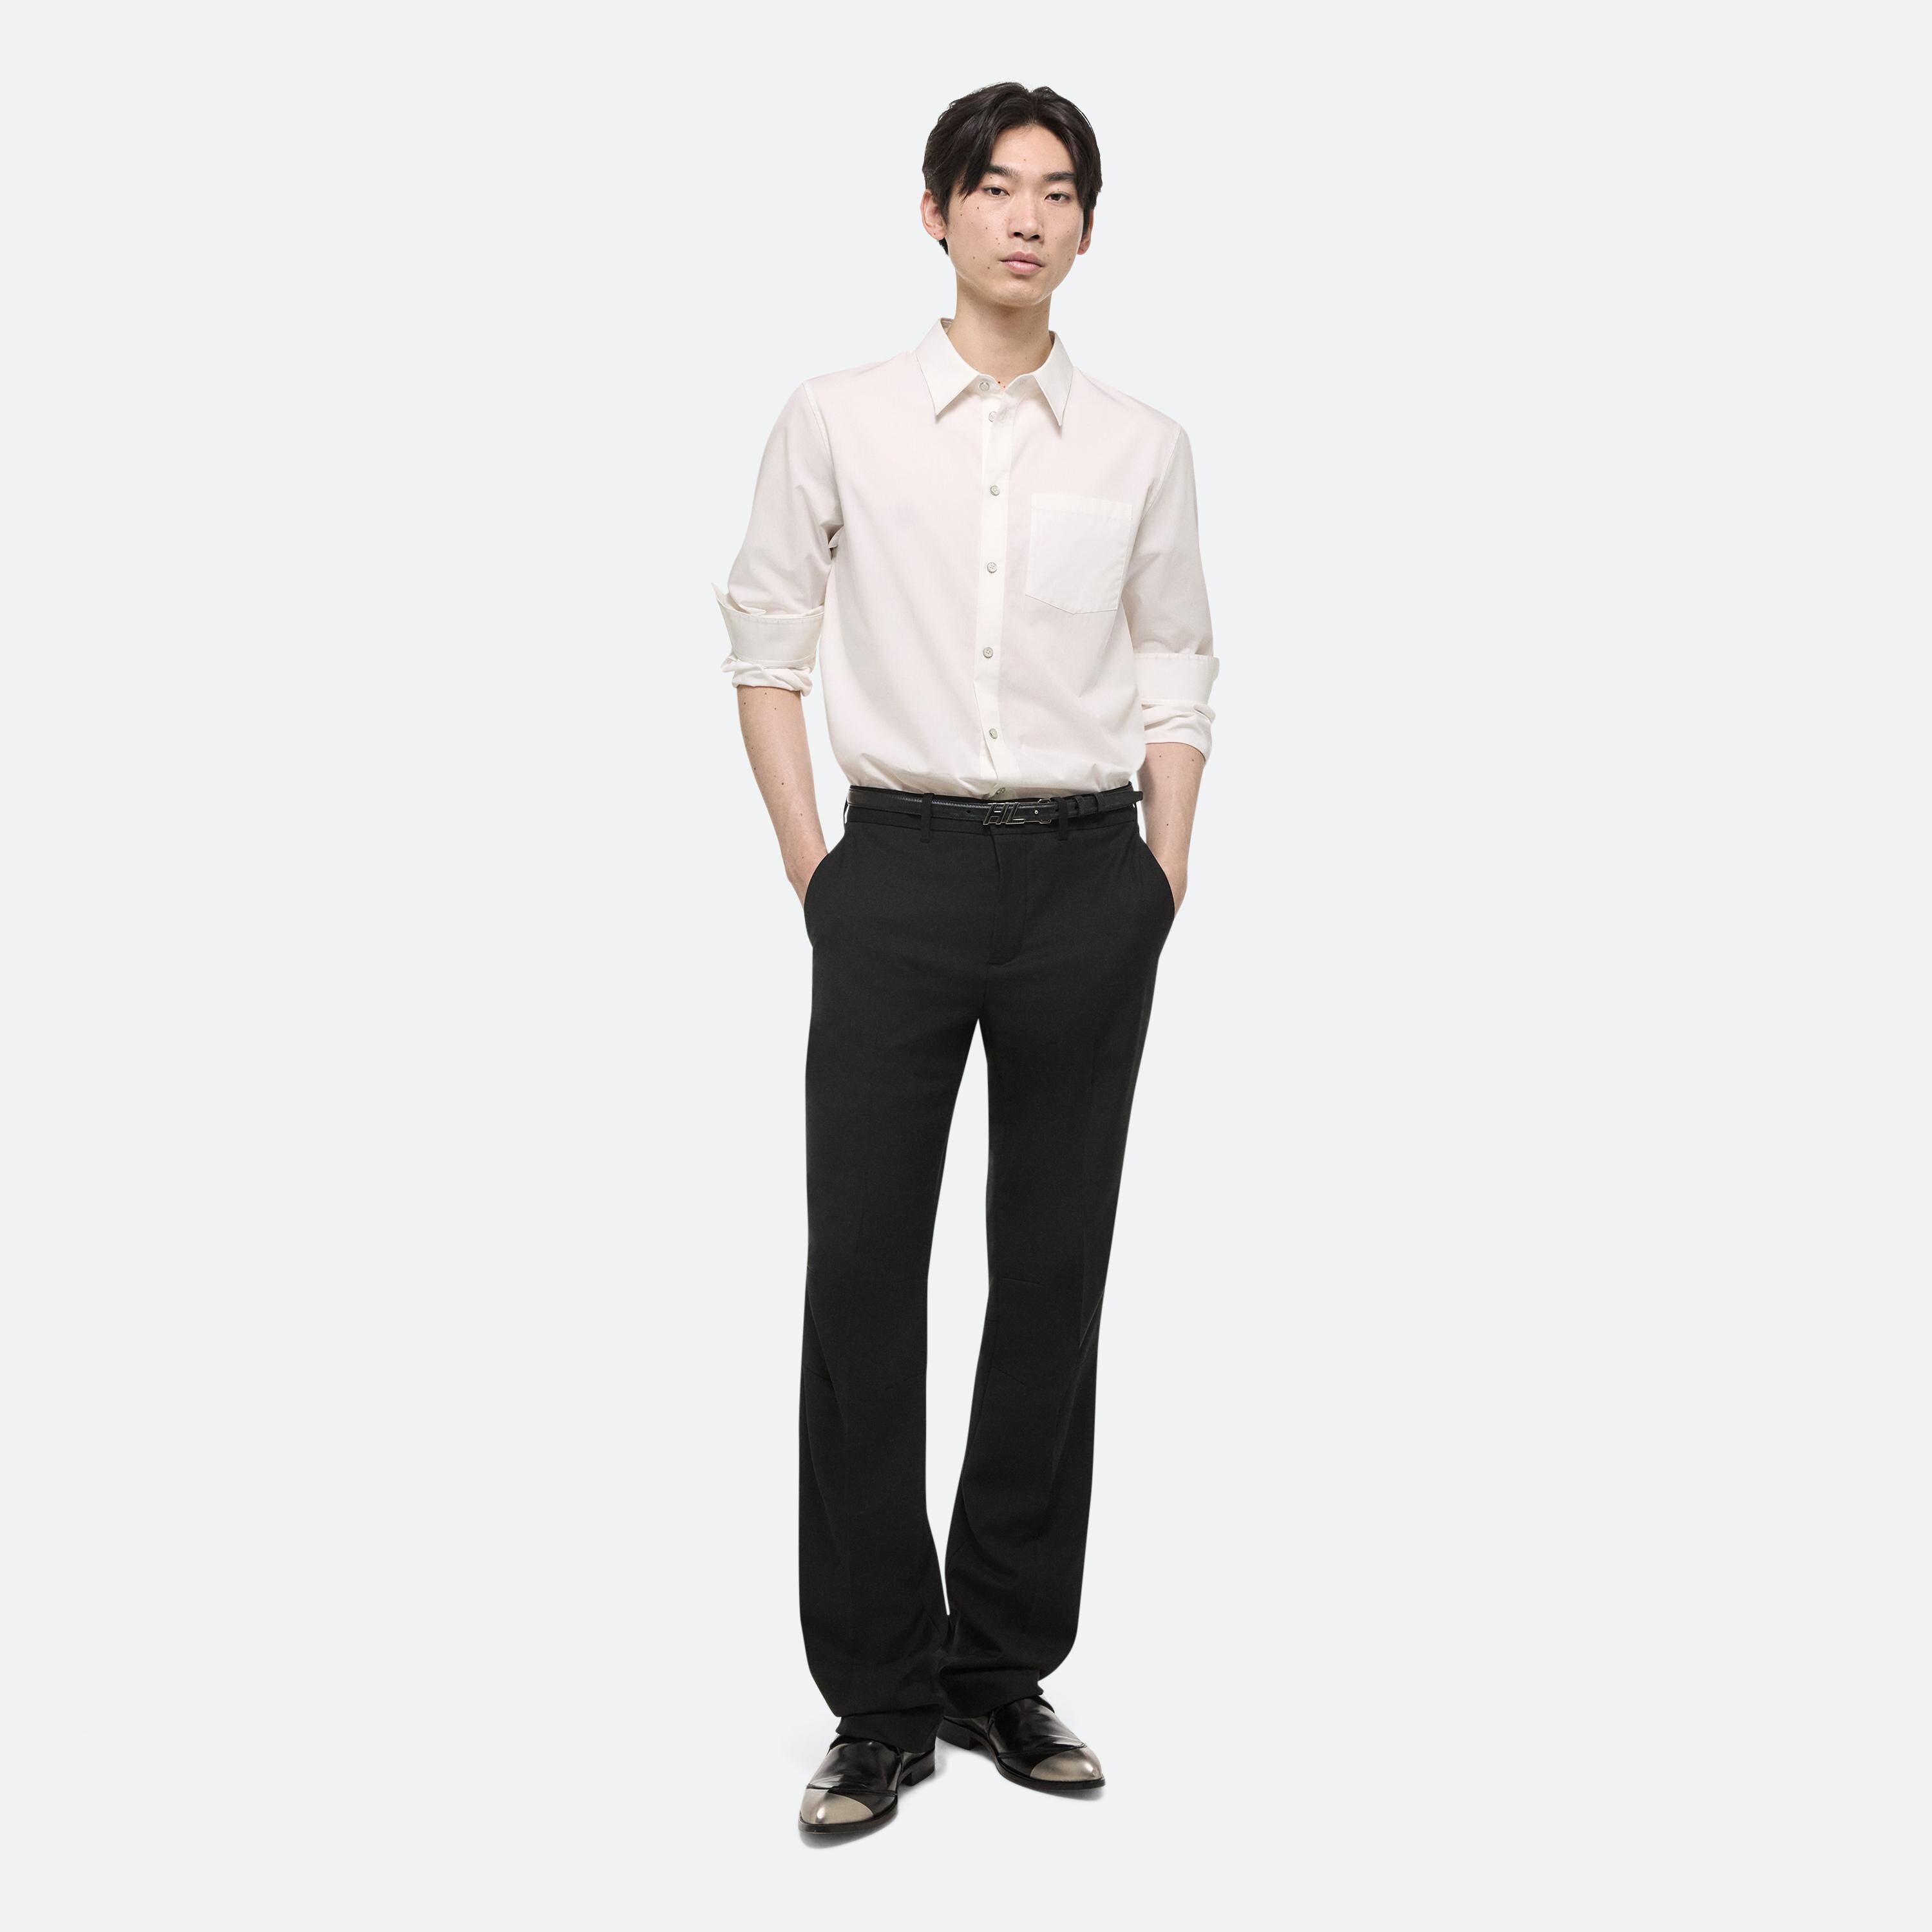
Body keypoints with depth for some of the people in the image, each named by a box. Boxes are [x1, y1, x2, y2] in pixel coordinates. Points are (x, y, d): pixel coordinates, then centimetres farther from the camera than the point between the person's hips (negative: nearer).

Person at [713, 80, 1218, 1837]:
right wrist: (813, 869, -1)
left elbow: (1178, 673, 10)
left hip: (1087, 873, 2)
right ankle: (881, 1698, 10)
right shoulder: (839, 424, 2)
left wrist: (1166, 879, 3)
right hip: (902, 868, -1)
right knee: (864, 1270, -1)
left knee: (1054, 1274, 7)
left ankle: (1007, 1671, 21)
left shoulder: (1143, 448, 6)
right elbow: (767, 646, 5)